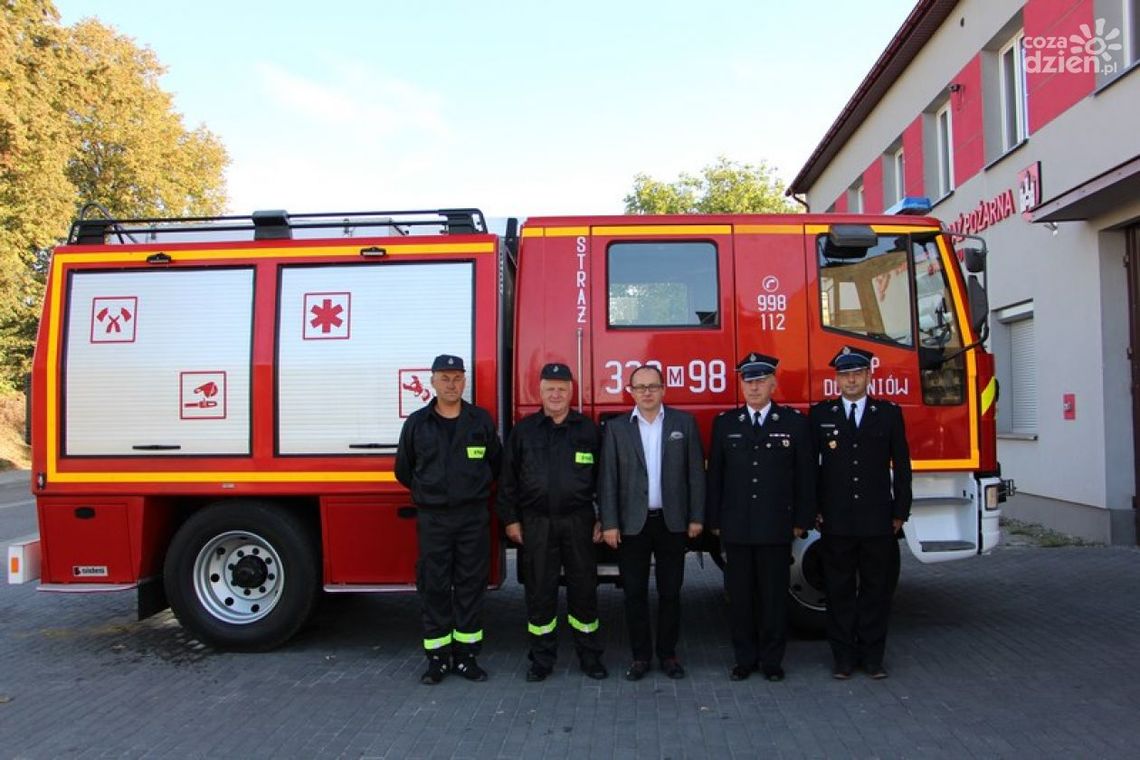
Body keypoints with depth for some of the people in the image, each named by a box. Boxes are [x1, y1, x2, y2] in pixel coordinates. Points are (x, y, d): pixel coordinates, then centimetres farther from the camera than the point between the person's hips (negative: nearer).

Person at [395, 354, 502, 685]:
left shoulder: (481, 420, 3)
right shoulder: (416, 423, 3)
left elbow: (495, 464, 13)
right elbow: (404, 471, 13)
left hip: (474, 517, 0)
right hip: (433, 518, 0)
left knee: (470, 585, 5)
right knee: (434, 587, 4)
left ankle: (465, 654, 16)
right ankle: (437, 656, 14)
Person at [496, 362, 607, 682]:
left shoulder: (588, 429, 4)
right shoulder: (523, 430, 5)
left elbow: (602, 477, 5)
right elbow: (508, 479, 7)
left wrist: (602, 520, 2)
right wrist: (511, 519, 3)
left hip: (578, 522, 0)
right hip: (536, 524, 1)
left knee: (583, 589, 6)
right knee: (539, 592, 7)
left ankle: (590, 656, 20)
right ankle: (542, 659, 19)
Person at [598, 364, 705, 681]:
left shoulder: (684, 422, 3)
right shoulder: (616, 427, 2)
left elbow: (695, 472, 2)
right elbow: (607, 478, -1)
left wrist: (696, 517, -1)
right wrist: (609, 523, -6)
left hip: (672, 522, 0)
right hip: (632, 523, 0)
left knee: (670, 592, 8)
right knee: (635, 593, 5)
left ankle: (668, 653, 22)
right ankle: (640, 655, 18)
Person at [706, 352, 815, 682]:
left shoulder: (795, 422, 2)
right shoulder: (725, 423, 6)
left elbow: (805, 475, 2)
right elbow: (715, 475, 7)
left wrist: (802, 521, -1)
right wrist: (715, 521, 3)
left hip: (776, 527, -1)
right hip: (736, 528, 2)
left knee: (774, 595, 6)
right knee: (739, 596, 7)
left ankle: (772, 660, 20)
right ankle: (744, 658, 20)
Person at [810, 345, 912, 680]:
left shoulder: (889, 413, 5)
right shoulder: (820, 414, 4)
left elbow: (901, 466, 6)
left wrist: (900, 512, 2)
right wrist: (813, 510, -2)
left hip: (878, 521, 1)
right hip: (836, 522, 0)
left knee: (877, 589, 8)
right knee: (840, 590, 7)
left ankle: (873, 656, 20)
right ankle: (844, 656, 18)